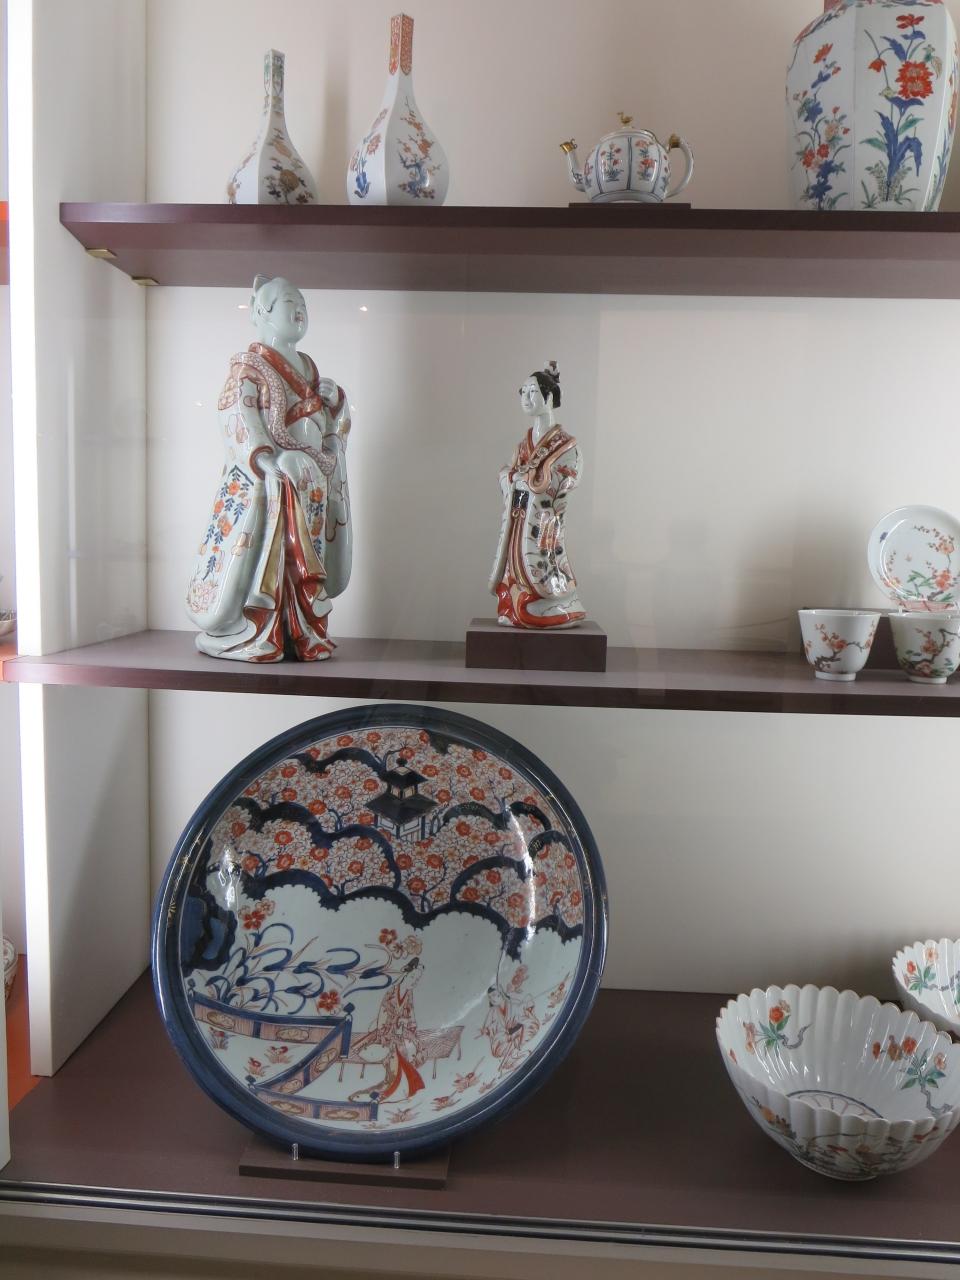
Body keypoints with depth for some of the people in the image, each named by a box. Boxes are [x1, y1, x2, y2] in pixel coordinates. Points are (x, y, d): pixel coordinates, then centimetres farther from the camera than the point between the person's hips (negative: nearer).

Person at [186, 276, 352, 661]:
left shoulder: (308, 368, 20)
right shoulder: (248, 365, -2)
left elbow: (325, 420, 25)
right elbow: (239, 420, -14)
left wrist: (333, 399, 3)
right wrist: (274, 458, -28)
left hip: (308, 483, 7)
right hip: (262, 483, -7)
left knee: (303, 561, 6)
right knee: (258, 554, -9)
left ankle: (301, 634, 12)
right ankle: (245, 637, -3)